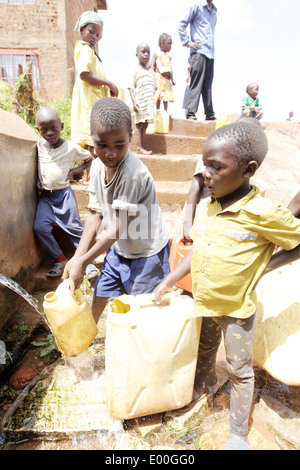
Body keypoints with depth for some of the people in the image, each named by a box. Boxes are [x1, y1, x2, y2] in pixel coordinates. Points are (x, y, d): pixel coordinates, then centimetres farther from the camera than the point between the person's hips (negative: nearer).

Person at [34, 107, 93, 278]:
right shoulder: (38, 145, 2)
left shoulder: (71, 147, -8)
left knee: (74, 227, -1)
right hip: (45, 196, 4)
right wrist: (38, 180, 1)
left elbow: (90, 159, 5)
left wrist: (74, 171, -7)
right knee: (40, 227, -7)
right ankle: (60, 259, 10)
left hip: (64, 193, -4)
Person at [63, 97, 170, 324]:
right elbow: (95, 213, -1)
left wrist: (82, 262, -18)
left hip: (147, 251, -7)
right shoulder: (98, 164, -7)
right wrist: (77, 256, -4)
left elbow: (117, 228, -26)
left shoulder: (133, 173, -30)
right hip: (118, 247, 7)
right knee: (99, 296, 20)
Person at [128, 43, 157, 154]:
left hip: (149, 102, 5)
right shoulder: (136, 70, 1)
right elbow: (131, 87, -5)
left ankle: (142, 147, 5)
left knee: (145, 124, 4)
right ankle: (139, 147, -8)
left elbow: (155, 86, 20)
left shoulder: (151, 70, 18)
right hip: (140, 102, -5)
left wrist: (153, 101, 12)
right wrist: (134, 102, -16)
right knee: (139, 124, -6)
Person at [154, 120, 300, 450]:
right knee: (204, 349, 29)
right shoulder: (205, 206, -8)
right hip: (203, 301, 5)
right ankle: (203, 382, 59)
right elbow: (196, 249, 1)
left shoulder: (261, 213, -26)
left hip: (237, 308, -5)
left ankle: (238, 433, 37)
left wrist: (262, 267, -18)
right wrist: (168, 282, -1)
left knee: (240, 370, 15)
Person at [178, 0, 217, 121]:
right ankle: (191, 113, -14)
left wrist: (211, 45, 18)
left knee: (208, 86, 5)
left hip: (210, 54, 6)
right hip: (198, 52, -6)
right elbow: (182, 25, 0)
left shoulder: (214, 11, 23)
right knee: (196, 84, -12)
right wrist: (188, 42, -9)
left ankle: (210, 114, 7)